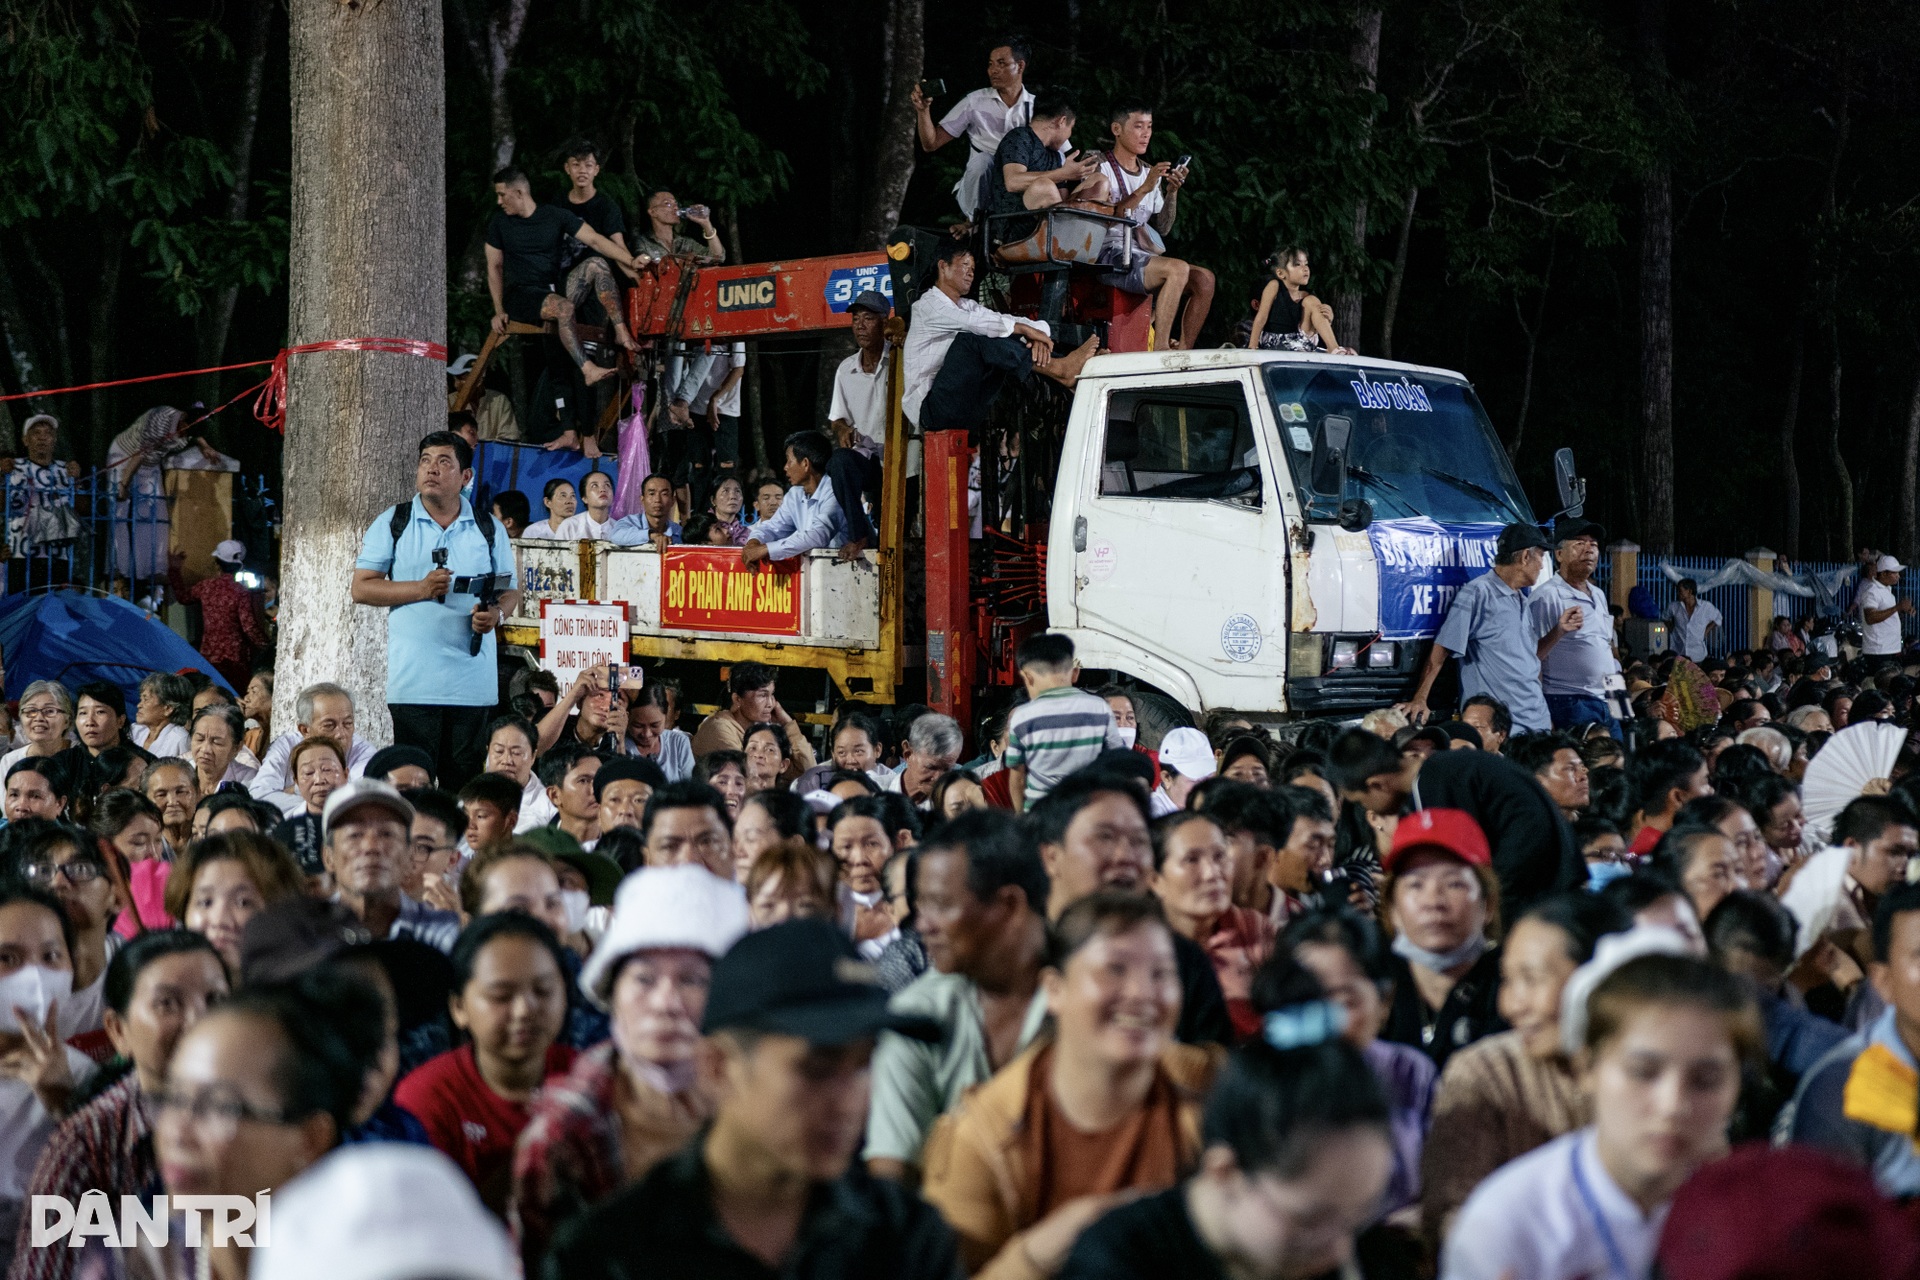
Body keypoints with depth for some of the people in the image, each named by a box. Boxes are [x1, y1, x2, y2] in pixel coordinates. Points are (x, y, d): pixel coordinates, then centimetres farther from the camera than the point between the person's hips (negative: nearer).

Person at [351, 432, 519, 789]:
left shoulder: (488, 529, 11)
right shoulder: (392, 524, 6)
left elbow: (510, 591, 14)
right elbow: (361, 589, 2)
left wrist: (496, 612, -10)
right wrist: (421, 589, -11)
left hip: (474, 682, 2)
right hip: (413, 681, -2)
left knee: (466, 783, 2)